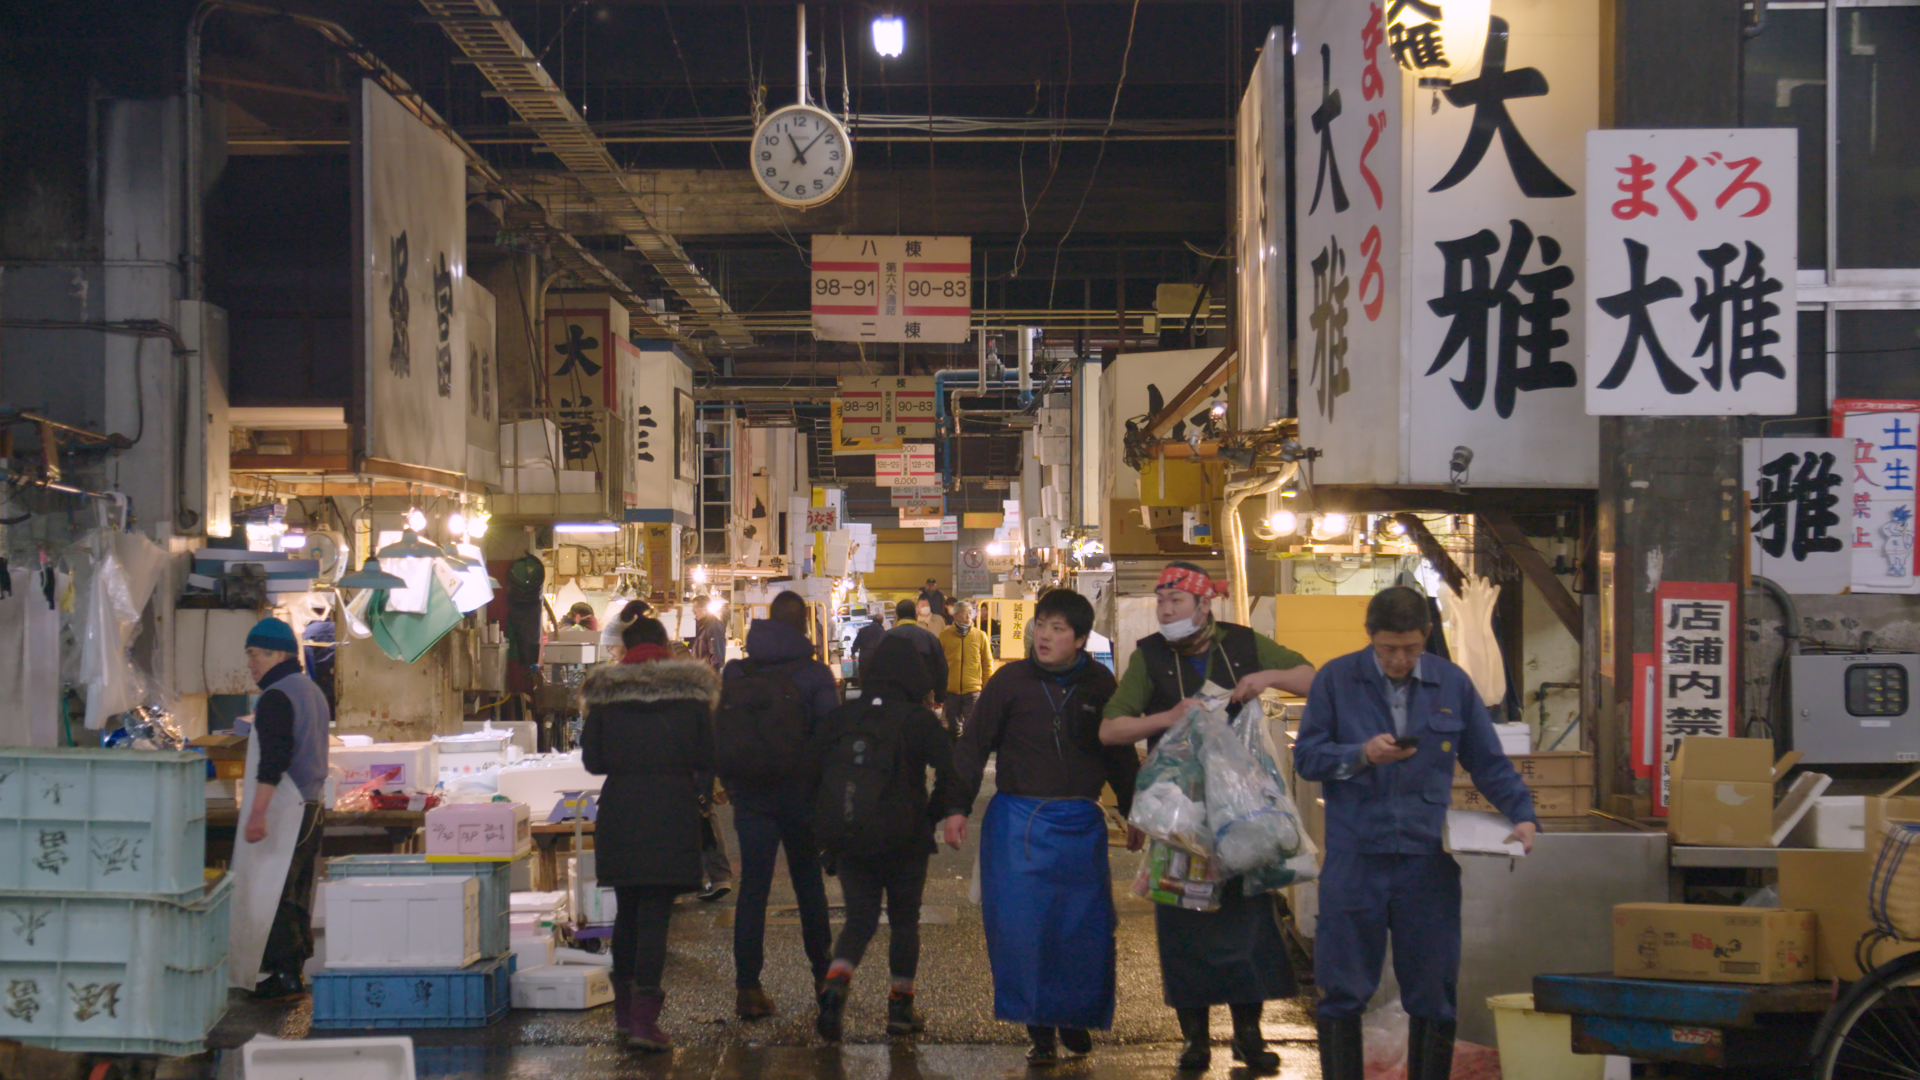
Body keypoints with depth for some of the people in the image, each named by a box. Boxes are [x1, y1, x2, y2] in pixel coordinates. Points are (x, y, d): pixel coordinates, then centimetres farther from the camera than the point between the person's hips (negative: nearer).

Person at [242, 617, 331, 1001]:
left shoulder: (275, 698, -14)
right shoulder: (312, 691, 17)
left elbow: (272, 760, -24)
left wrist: (258, 813, -28)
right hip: (312, 807, 10)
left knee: (274, 893, -6)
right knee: (297, 894, 14)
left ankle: (284, 973, -7)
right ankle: (293, 971, 17)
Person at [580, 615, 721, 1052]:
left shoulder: (605, 692, 1)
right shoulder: (691, 691, 0)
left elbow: (592, 761, 2)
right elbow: (707, 759, 0)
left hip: (620, 810, 2)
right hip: (673, 812, -2)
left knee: (627, 910, 17)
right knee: (656, 914, -3)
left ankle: (624, 1008, 28)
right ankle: (644, 1018, -13)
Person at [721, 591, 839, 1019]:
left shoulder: (735, 673, 1)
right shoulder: (815, 674, -6)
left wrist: (729, 785, 11)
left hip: (751, 795, 1)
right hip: (800, 794, -1)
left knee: (753, 888, 1)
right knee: (809, 884, 15)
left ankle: (747, 987, -7)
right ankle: (823, 975, 25)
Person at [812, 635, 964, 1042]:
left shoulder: (841, 717, 3)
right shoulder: (918, 719, -7)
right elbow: (951, 769, -14)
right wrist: (933, 815, 0)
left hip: (849, 839, 3)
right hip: (905, 840, -3)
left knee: (860, 917, 11)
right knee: (904, 921, 13)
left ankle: (836, 981, -16)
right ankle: (901, 1006, 14)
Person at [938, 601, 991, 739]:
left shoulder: (980, 636, 3)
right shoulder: (945, 635, 3)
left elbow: (987, 664, 6)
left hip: (973, 690, -1)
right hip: (950, 690, 1)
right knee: (953, 728, 10)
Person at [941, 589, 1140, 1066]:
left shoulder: (1099, 684, 4)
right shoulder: (1010, 681, -2)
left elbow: (1120, 754, 16)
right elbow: (973, 746, 2)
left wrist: (1134, 813, 20)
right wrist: (957, 806, -6)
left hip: (1081, 825, 2)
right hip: (1019, 823, -2)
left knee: (1084, 927, 2)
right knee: (1021, 925, -5)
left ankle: (1075, 1017, 24)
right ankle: (1038, 1027, 8)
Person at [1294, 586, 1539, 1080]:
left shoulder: (1453, 684, 8)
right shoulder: (1336, 680, 4)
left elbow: (1489, 763, 11)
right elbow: (1306, 756, 2)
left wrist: (1522, 813, -3)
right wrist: (1362, 755, -14)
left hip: (1428, 859, 1)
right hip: (1355, 856, -1)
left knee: (1433, 994, 5)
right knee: (1343, 991, 2)